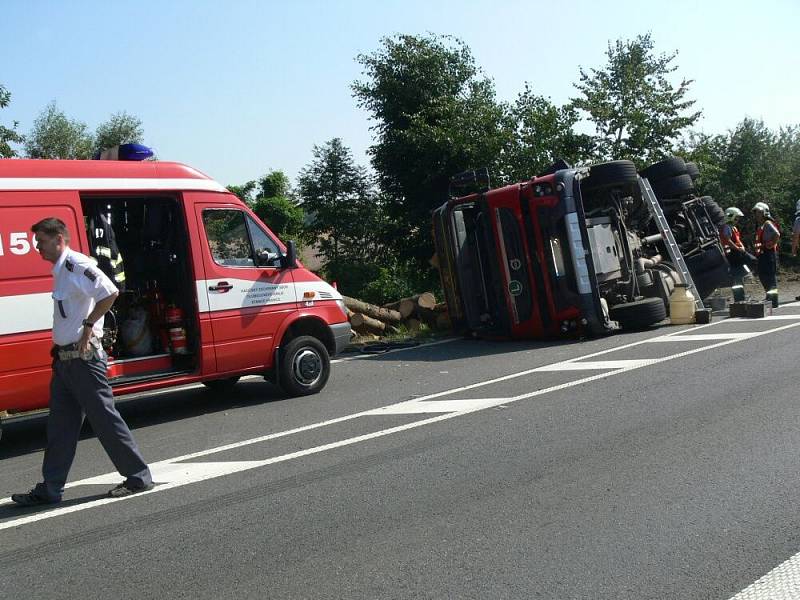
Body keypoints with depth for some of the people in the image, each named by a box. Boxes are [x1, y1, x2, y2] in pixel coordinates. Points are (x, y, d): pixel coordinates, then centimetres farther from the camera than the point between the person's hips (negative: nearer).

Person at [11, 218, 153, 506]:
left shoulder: (76, 264, -15)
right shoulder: (60, 270, 15)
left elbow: (110, 292, -28)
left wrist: (89, 325, -21)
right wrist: (60, 346, 15)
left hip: (84, 357, -10)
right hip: (65, 358, 10)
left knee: (105, 418, -3)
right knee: (60, 426, 12)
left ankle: (139, 477, 8)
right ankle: (50, 489, 18)